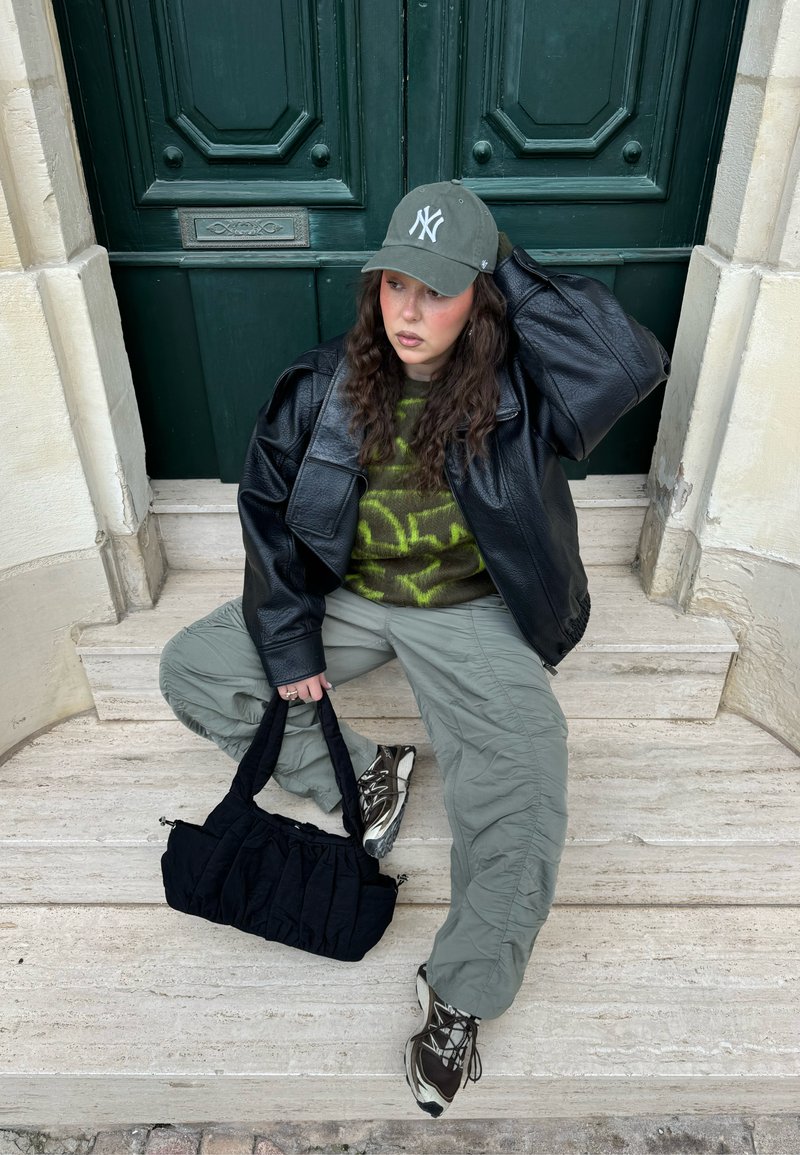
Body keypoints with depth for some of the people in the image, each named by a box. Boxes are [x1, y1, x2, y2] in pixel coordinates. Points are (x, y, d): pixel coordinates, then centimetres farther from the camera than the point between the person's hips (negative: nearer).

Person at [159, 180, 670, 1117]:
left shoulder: (520, 389, -12)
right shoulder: (324, 386, -6)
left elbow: (635, 363, -30)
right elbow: (266, 504, 1)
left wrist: (511, 272, -21)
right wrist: (287, 637, -4)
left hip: (468, 612, -3)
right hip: (343, 597, 4)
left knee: (524, 789, -23)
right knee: (192, 668, -4)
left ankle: (459, 993, 1)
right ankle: (361, 775, 4)